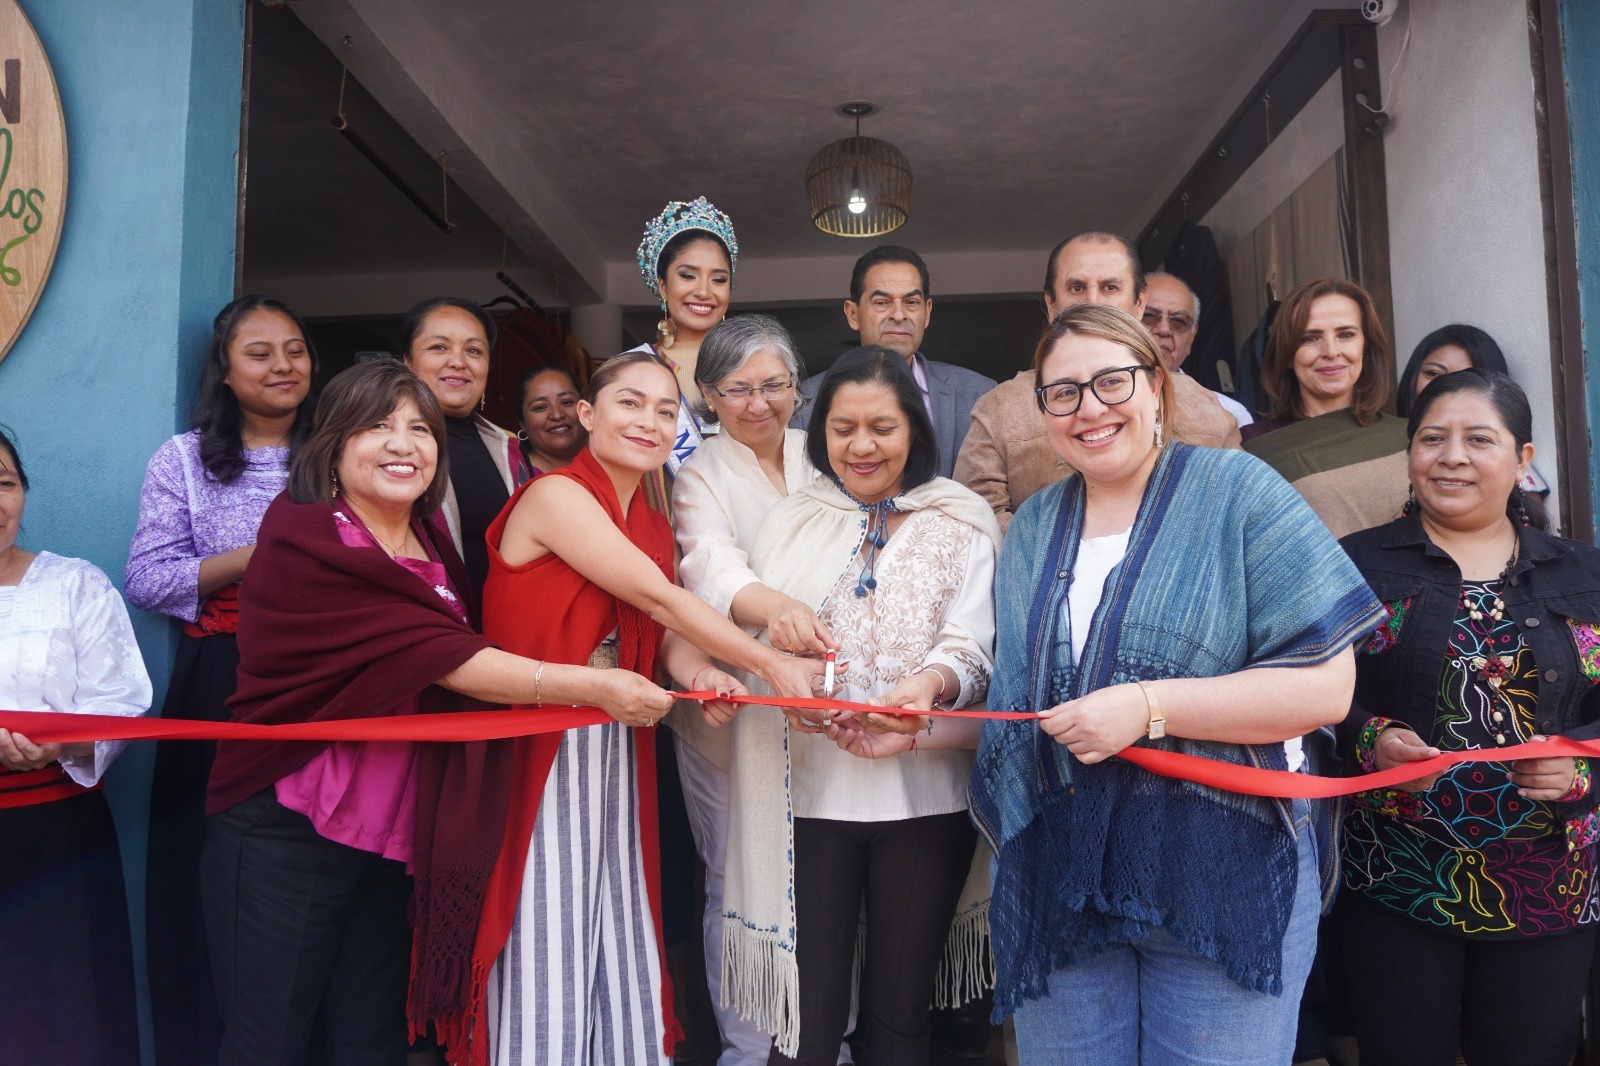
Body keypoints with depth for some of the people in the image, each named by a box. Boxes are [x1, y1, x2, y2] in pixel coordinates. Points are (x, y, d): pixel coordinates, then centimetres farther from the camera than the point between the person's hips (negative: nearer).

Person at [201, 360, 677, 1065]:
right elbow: (441, 658, -23)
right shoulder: (304, 537, -16)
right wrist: (591, 687, -26)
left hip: (391, 837, 7)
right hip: (285, 832, -6)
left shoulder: (430, 544, 8)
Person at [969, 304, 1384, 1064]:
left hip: (1223, 880, -4)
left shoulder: (1236, 491, -5)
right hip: (1061, 882, 4)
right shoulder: (1031, 530, 10)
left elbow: (1326, 685, -13)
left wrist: (1149, 707, -20)